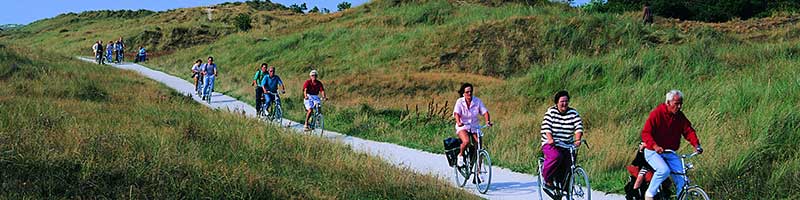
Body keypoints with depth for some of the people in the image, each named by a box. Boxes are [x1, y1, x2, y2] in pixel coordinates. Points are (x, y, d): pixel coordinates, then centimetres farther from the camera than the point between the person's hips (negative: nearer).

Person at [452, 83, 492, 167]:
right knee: (466, 141, -32)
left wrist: (488, 121, -31)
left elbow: (485, 112, -12)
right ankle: (460, 155, -2)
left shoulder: (477, 101, -5)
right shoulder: (459, 102, -10)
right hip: (462, 127, -3)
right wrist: (458, 122, -43)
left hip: (474, 127, 3)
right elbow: (457, 113, -23)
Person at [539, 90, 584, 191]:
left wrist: (577, 139, -26)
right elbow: (546, 126, -12)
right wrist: (550, 139, -29)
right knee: (556, 156, -32)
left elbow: (579, 126, -8)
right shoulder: (551, 111, -2)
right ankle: (547, 179, -12)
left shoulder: (573, 113, 3)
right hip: (550, 144, -3)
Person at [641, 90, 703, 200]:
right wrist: (655, 146, -39)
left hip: (670, 152, 6)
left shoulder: (680, 116, 2)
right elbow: (646, 133, -21)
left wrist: (696, 144, -20)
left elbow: (689, 131, 0)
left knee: (681, 177, -11)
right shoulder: (657, 113, -16)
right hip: (653, 152, -6)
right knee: (664, 170, -30)